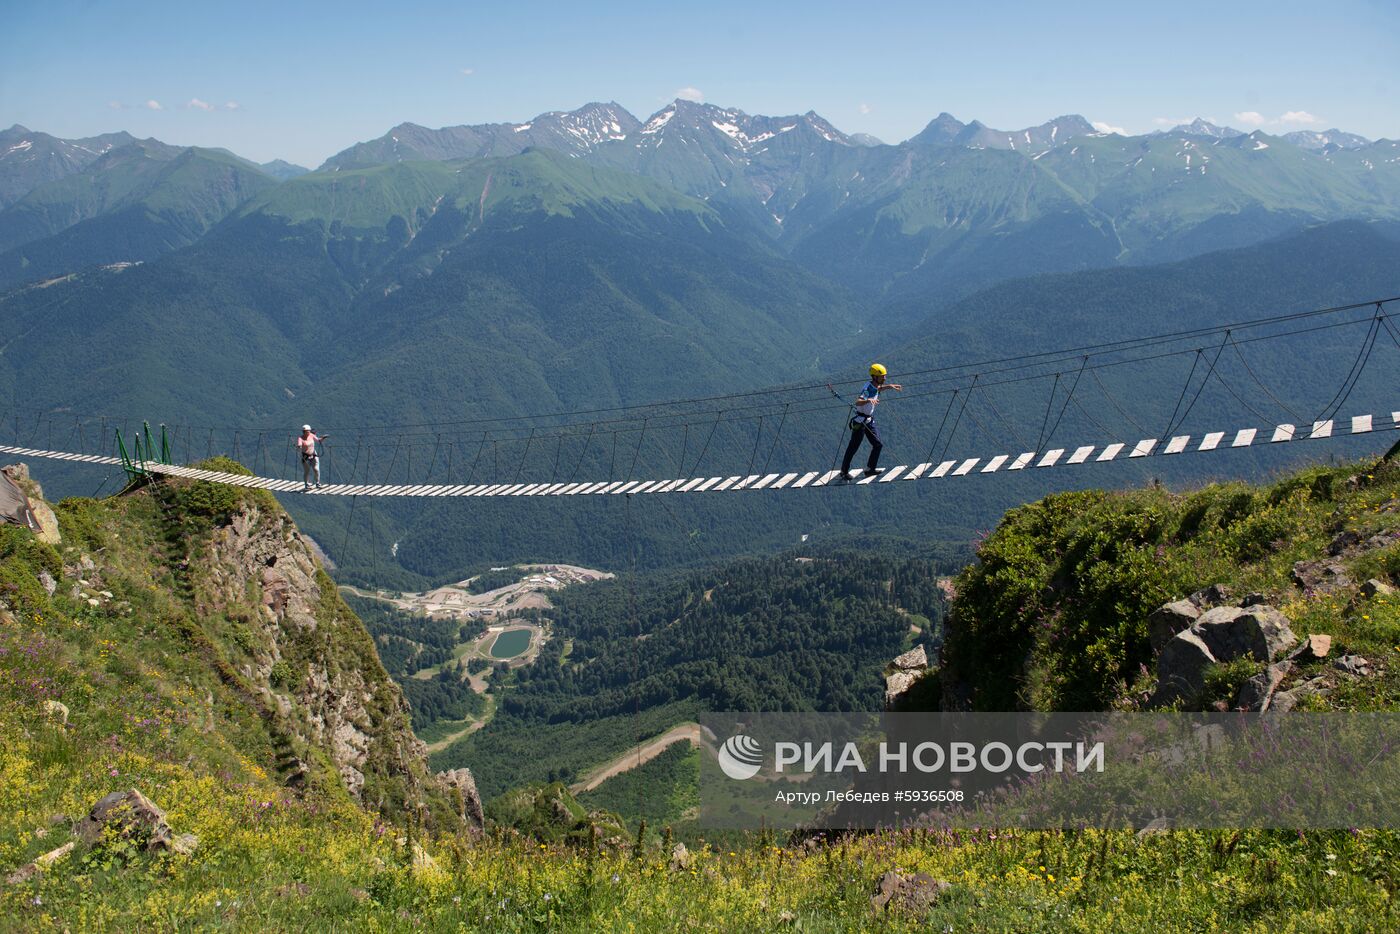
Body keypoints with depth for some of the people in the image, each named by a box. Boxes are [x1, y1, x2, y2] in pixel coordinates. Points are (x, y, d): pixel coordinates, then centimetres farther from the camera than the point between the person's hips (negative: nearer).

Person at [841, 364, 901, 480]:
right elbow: (857, 402, -44)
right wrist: (869, 400, -62)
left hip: (869, 421, 9)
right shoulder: (868, 389, -26)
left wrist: (890, 386, 24)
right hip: (860, 421, -9)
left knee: (878, 444, 6)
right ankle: (844, 471, 13)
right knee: (853, 447, 0)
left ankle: (870, 469, 15)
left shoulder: (875, 386, 1)